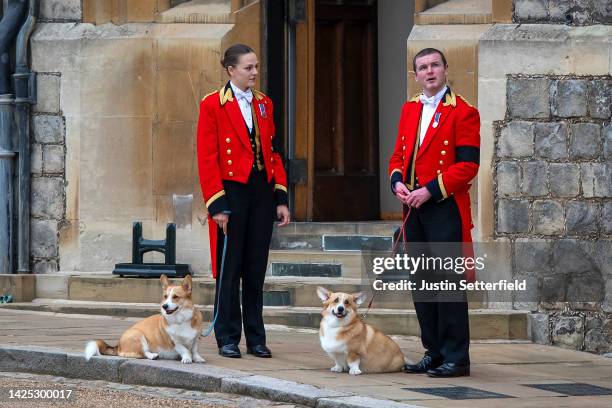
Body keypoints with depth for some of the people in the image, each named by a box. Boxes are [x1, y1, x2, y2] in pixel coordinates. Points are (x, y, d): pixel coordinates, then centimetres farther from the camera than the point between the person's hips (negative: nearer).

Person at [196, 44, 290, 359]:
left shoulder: (264, 104, 12)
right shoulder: (212, 105, -5)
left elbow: (273, 153, 13)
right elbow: (206, 158, -8)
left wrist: (281, 198, 6)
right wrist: (217, 205, -13)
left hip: (262, 191, 5)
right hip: (232, 192, -5)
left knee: (256, 268, 8)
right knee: (230, 268, 0)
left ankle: (256, 339, 13)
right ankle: (227, 340, 7)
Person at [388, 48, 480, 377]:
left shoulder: (463, 112, -7)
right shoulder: (410, 109, 15)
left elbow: (467, 165, -12)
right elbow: (398, 154, 19)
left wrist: (430, 191, -18)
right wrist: (397, 182, -2)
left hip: (445, 207, -7)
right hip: (414, 207, 7)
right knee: (422, 283, 10)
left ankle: (456, 358, -2)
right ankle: (434, 353, 18)